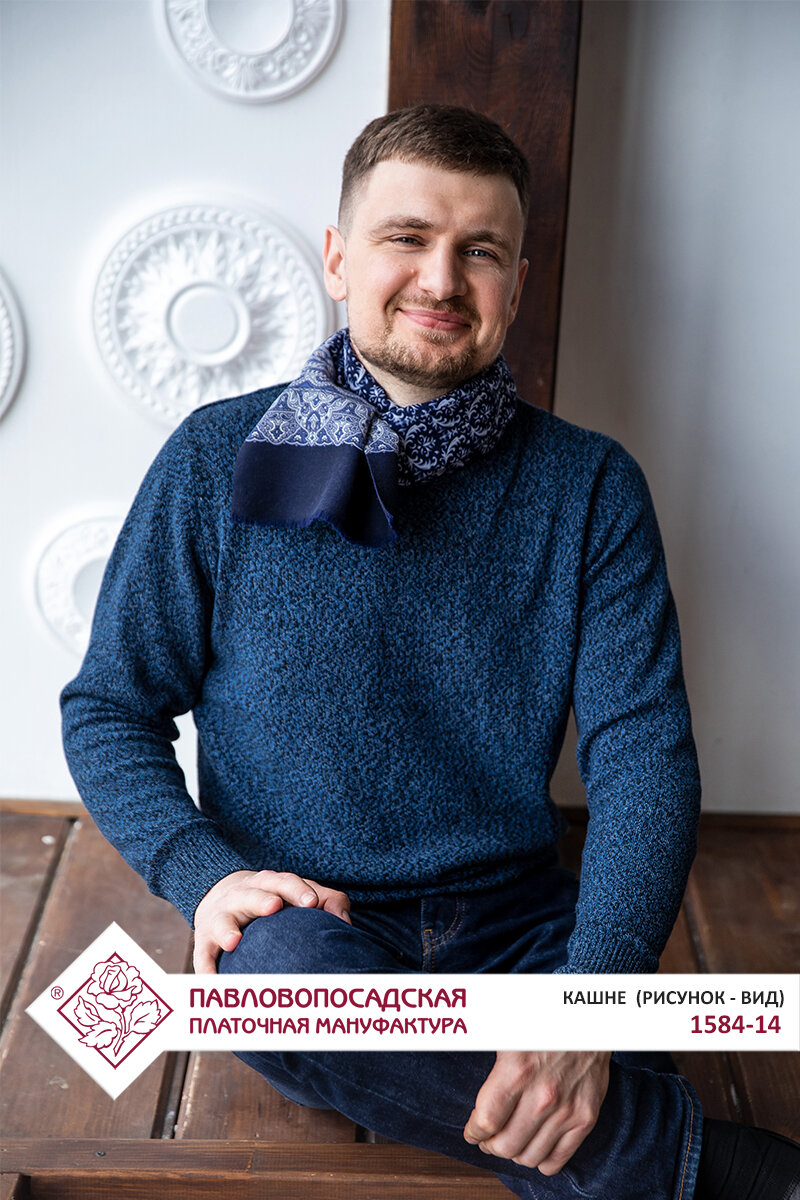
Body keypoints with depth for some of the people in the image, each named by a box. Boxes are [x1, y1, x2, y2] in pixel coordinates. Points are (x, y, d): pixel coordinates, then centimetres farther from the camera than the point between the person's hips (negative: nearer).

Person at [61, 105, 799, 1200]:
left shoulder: (590, 486, 1)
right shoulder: (220, 458, 0)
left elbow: (644, 751, -6)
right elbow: (108, 707, 5)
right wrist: (202, 872, -16)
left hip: (520, 919, -1)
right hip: (305, 917, 2)